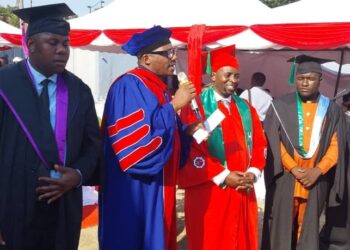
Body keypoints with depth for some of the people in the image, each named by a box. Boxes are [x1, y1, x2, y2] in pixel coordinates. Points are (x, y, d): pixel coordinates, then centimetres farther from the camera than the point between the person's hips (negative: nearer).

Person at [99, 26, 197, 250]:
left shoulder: (157, 88, 13)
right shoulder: (129, 87, -16)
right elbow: (139, 140, -26)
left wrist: (188, 130, 0)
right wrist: (174, 105, -20)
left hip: (157, 189, 9)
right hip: (135, 192, -9)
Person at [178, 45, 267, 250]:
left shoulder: (246, 109, 13)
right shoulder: (196, 107, -7)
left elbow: (259, 144, 12)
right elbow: (191, 149, -14)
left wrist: (253, 173, -5)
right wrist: (223, 176, -16)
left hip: (243, 191, 6)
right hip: (208, 192, -5)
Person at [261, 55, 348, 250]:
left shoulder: (332, 110, 5)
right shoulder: (280, 106, 0)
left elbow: (336, 145, 3)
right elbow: (273, 142, -4)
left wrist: (318, 170, -10)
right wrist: (293, 168, -12)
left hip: (316, 179, 2)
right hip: (284, 178, -1)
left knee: (309, 227, 9)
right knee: (282, 225, 5)